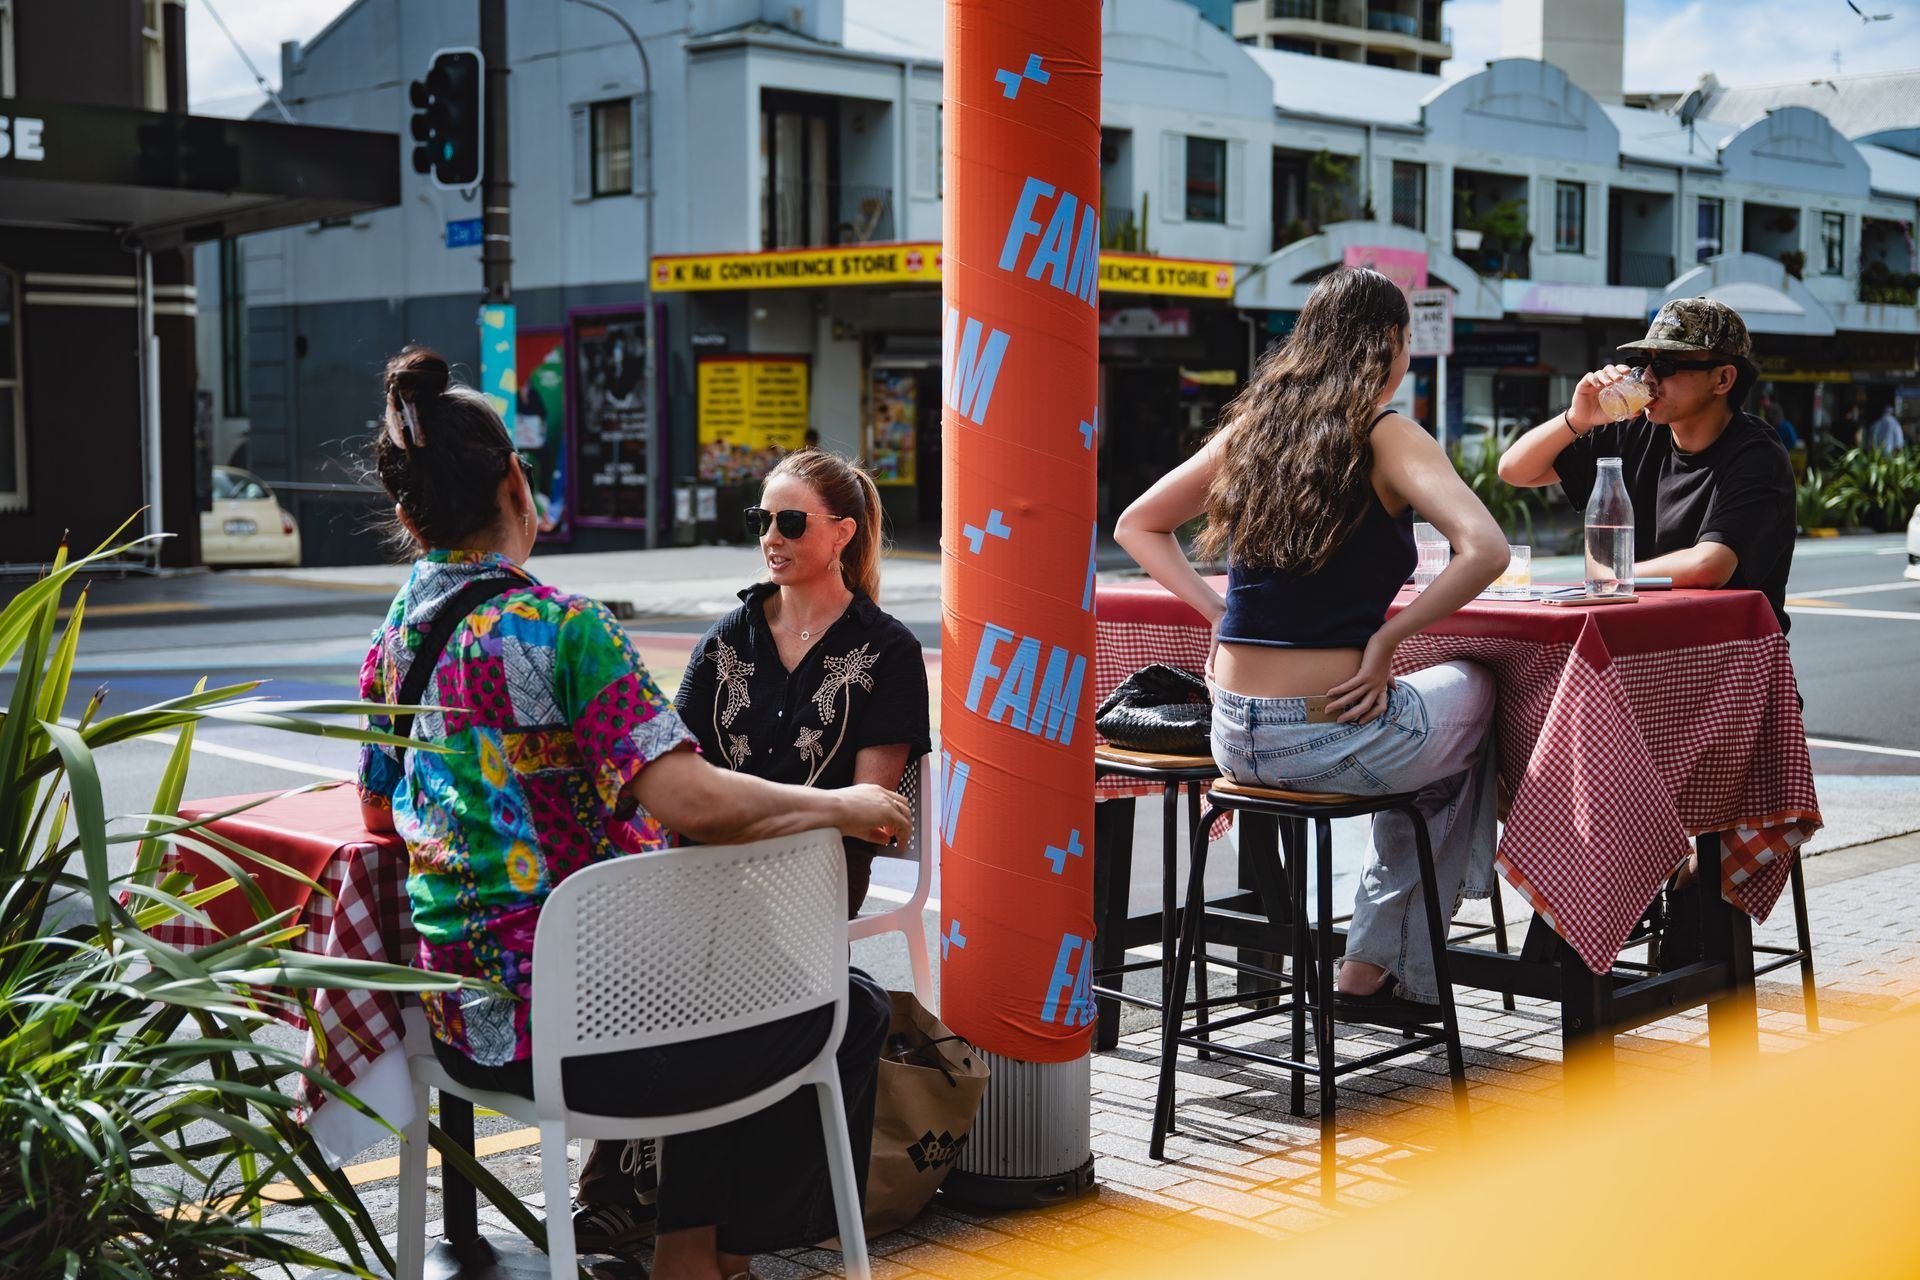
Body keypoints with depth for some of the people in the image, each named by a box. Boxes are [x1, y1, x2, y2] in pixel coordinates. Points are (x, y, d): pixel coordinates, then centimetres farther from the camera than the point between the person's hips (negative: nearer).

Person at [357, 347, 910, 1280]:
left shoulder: (392, 641, 4)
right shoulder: (560, 627, -19)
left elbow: (378, 811, 17)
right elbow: (690, 800, -28)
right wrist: (845, 807, -13)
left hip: (460, 1024, 8)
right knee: (851, 1011, 10)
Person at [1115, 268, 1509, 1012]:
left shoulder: (1250, 426, 8)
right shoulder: (1386, 438, -8)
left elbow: (1136, 526, 18)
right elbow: (1485, 550, -23)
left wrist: (1218, 612, 11)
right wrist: (1386, 639, -13)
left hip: (1235, 743, 6)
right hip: (1337, 740, -6)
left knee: (1425, 724, 35)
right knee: (1478, 692, 28)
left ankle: (1375, 963, 36)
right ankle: (1378, 968, 32)